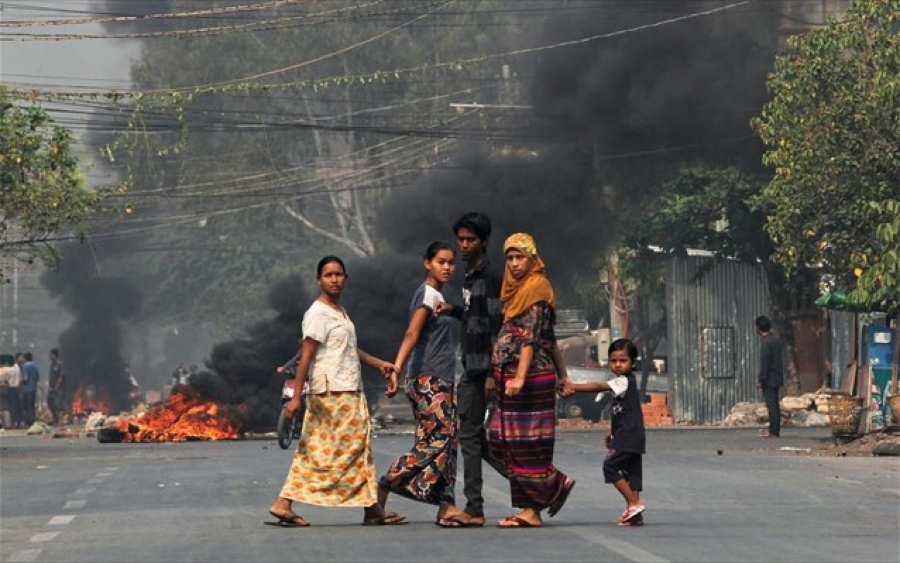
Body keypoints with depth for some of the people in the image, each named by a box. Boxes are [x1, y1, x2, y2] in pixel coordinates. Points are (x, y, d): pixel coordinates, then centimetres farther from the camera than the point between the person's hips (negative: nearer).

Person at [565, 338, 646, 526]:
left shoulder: (624, 381, -13)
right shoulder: (626, 382, 17)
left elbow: (599, 386, -25)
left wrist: (574, 387, -27)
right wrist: (612, 432, 21)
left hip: (627, 436, -10)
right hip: (632, 437, 10)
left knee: (610, 466, -11)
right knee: (632, 471, 7)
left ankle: (633, 503, -10)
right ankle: (634, 513, 7)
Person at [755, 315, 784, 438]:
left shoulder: (766, 342, -15)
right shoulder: (776, 341, 12)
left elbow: (764, 363, -18)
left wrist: (761, 380, -16)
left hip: (769, 379, -9)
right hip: (777, 377, 9)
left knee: (771, 405, -7)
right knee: (774, 404, 12)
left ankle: (773, 431, -8)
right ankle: (775, 430, 15)